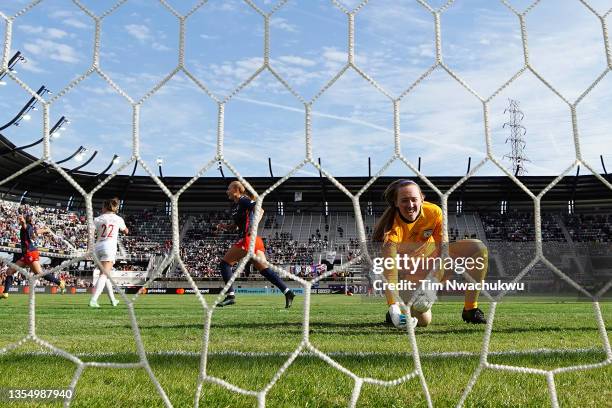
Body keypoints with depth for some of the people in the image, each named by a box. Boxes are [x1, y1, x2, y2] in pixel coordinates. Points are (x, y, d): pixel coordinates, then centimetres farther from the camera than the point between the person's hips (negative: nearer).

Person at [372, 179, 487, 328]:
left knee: (479, 248, -13)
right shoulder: (393, 226, -32)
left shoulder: (434, 212, -22)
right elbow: (389, 268, -38)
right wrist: (393, 306, -47)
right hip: (407, 270, -4)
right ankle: (399, 310, 12)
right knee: (423, 320, -26)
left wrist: (433, 281, -33)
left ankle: (470, 310, -5)